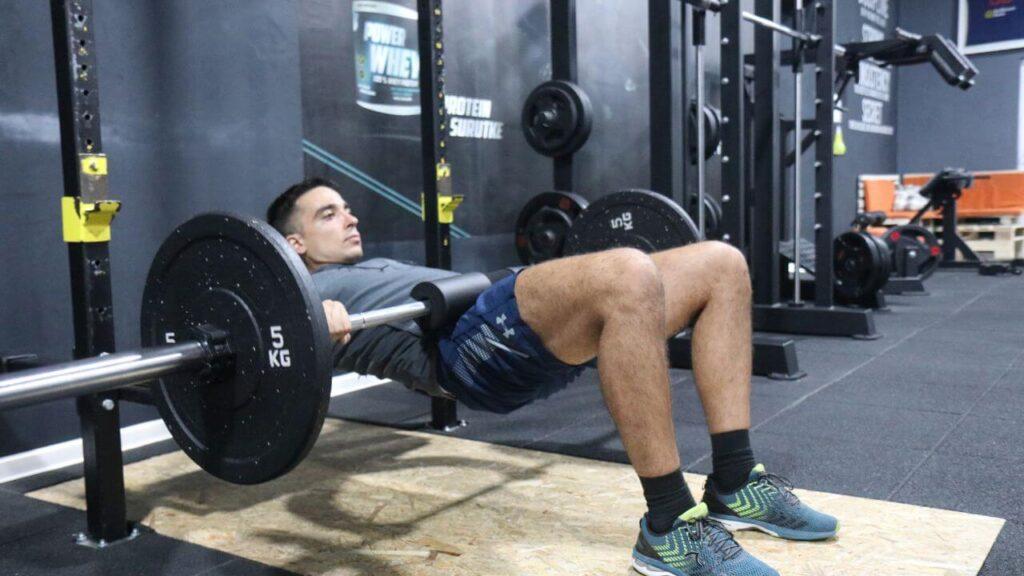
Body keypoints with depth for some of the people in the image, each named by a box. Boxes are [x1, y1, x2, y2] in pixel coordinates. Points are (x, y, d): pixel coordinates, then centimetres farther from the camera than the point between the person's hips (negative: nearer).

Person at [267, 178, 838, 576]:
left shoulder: (383, 270, 42)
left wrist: (569, 272, 28)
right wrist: (317, 323, -29)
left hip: (541, 343, 9)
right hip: (468, 348, -8)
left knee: (722, 265, -2)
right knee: (627, 275, -36)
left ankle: (734, 485, -4)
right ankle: (670, 527, -28)